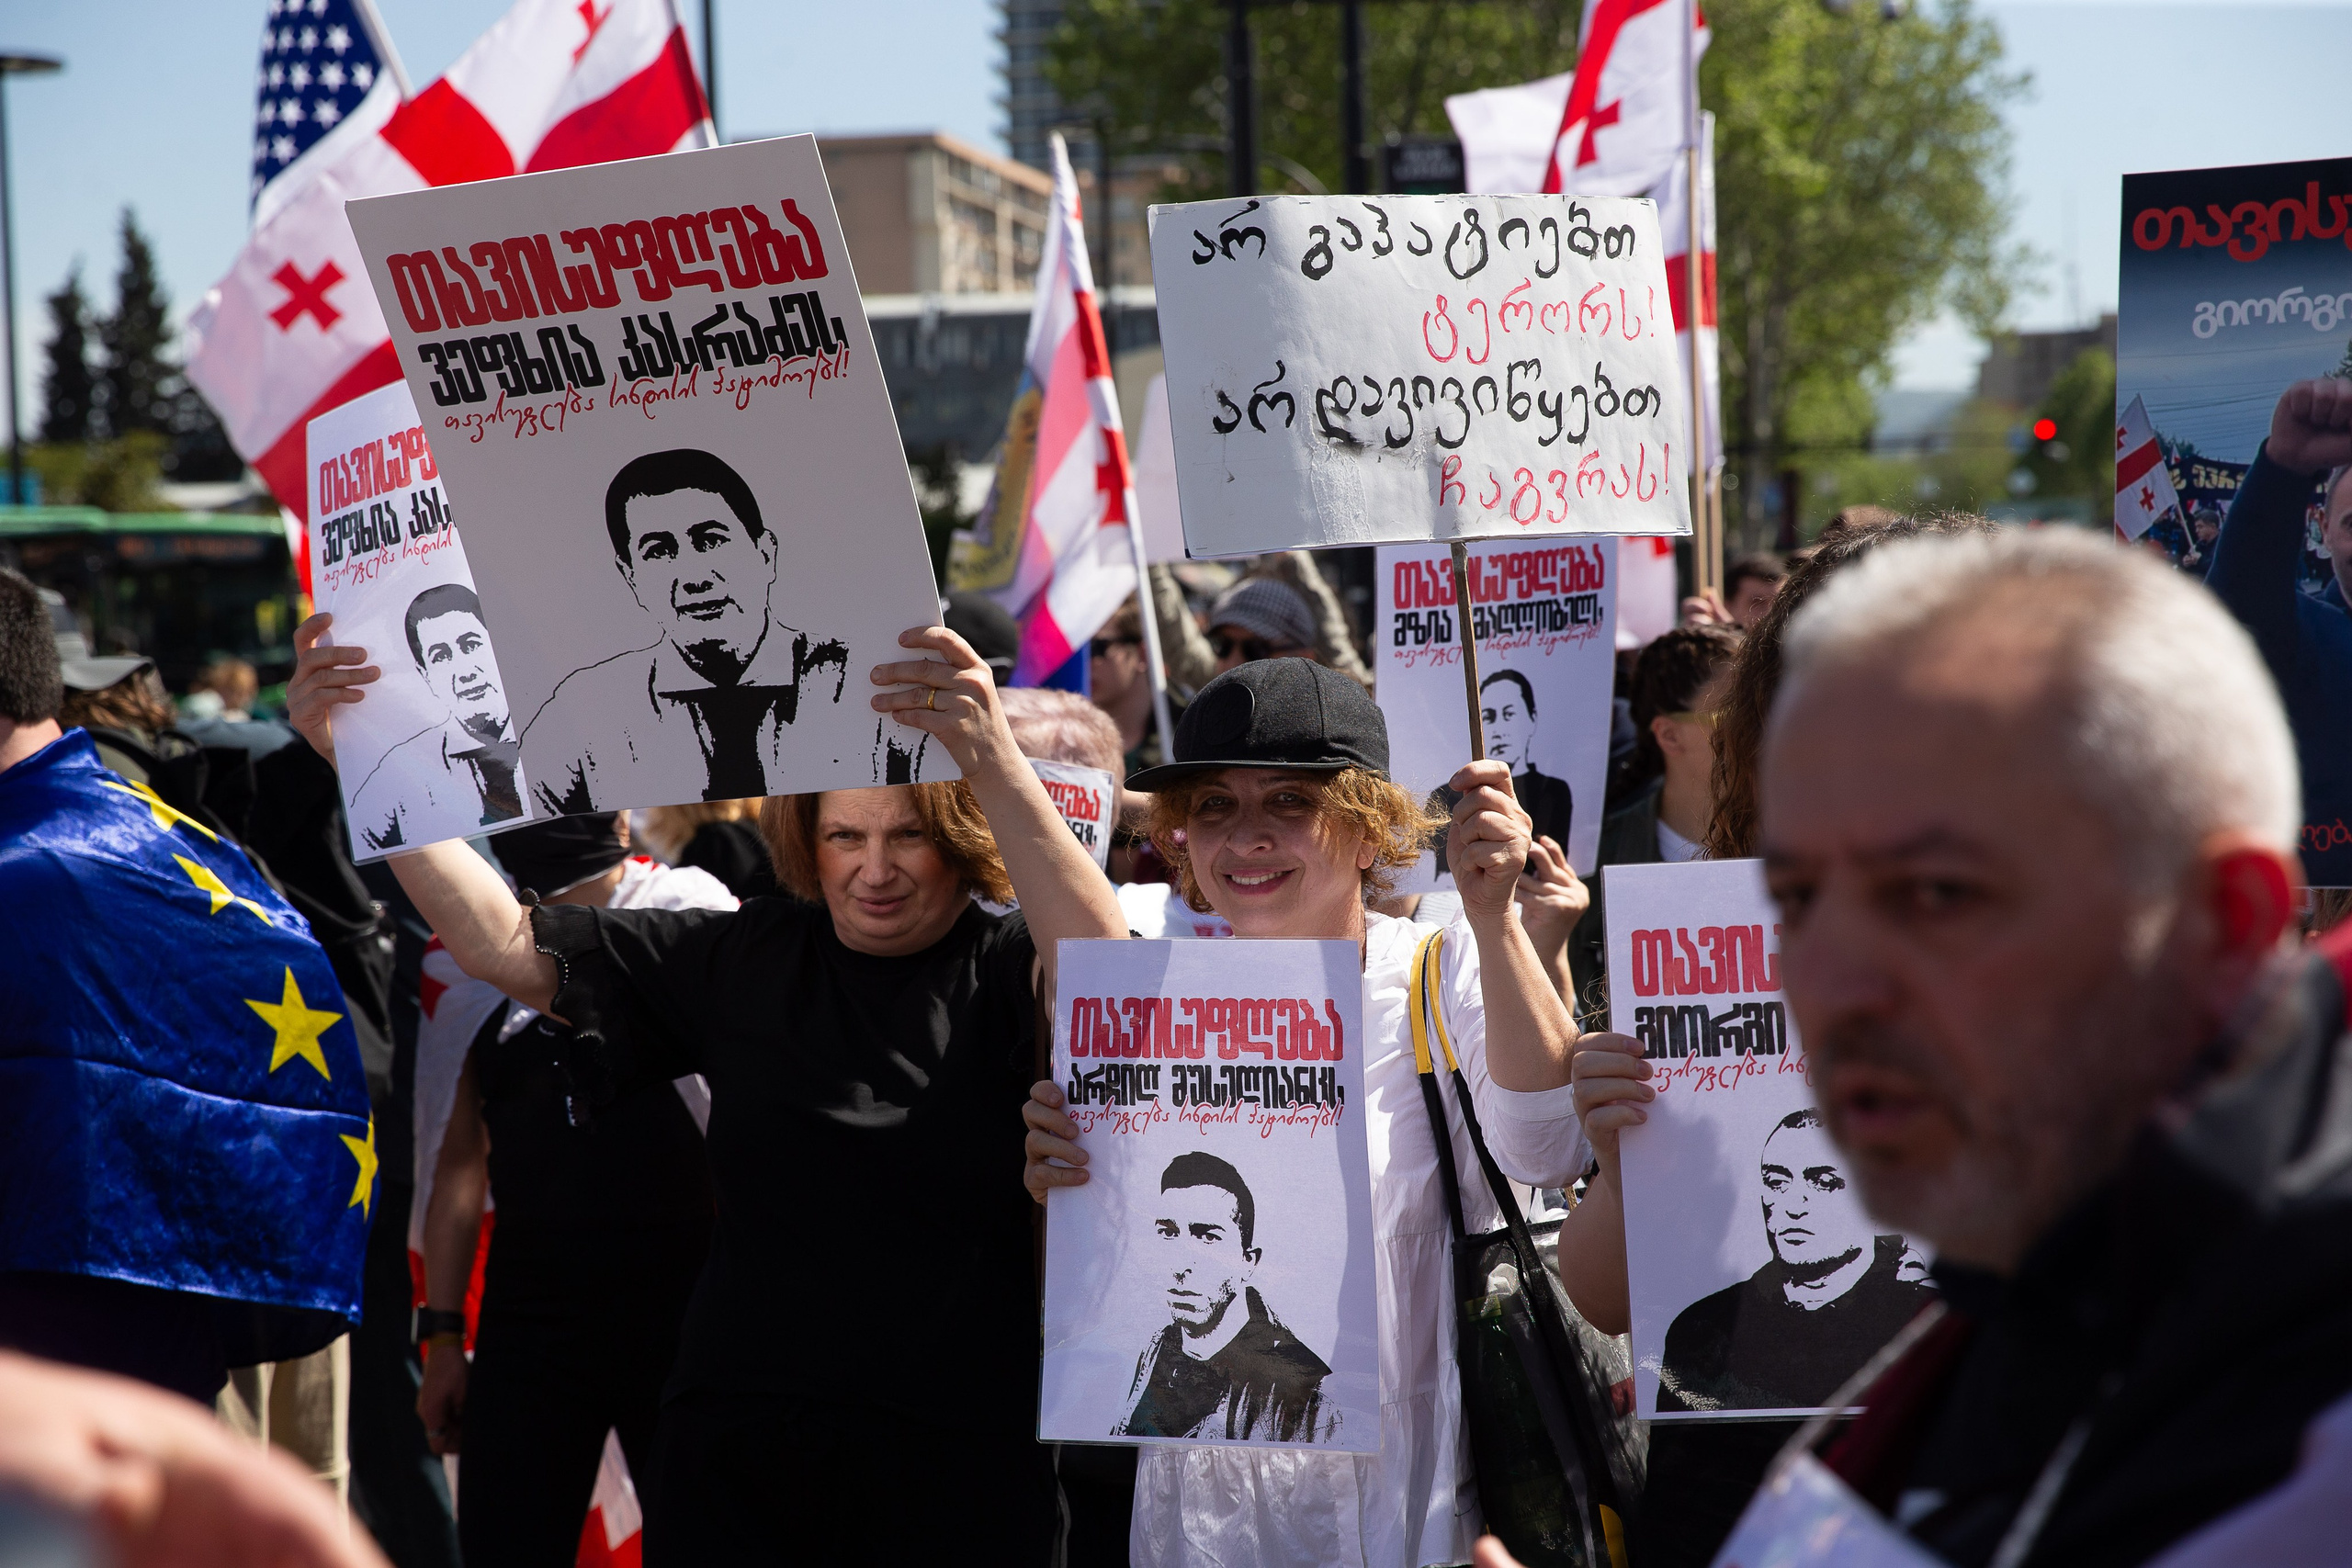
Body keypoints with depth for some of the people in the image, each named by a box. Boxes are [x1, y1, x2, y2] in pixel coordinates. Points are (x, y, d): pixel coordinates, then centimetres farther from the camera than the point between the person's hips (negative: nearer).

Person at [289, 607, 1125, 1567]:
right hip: (737, 1452, 3)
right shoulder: (742, 963, 7)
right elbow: (502, 945, 6)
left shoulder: (1001, 971, -3)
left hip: (959, 1464, -3)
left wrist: (993, 760, -40)